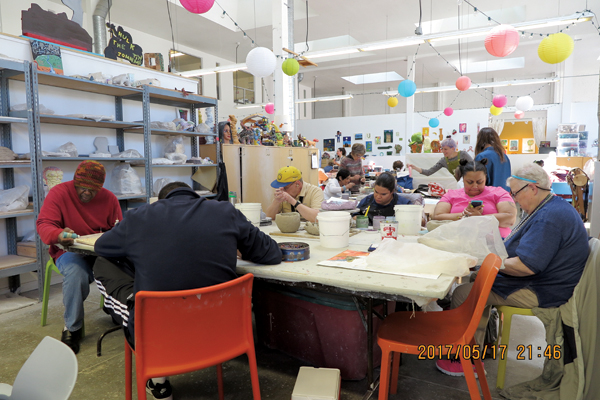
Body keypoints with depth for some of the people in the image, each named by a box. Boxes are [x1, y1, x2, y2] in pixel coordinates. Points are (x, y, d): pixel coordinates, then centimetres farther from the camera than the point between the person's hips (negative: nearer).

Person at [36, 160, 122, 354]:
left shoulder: (109, 198, 5)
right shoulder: (59, 193, -2)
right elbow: (44, 224, -9)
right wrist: (58, 235, -32)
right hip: (70, 250, -2)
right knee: (76, 273, -36)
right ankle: (72, 328, -12)